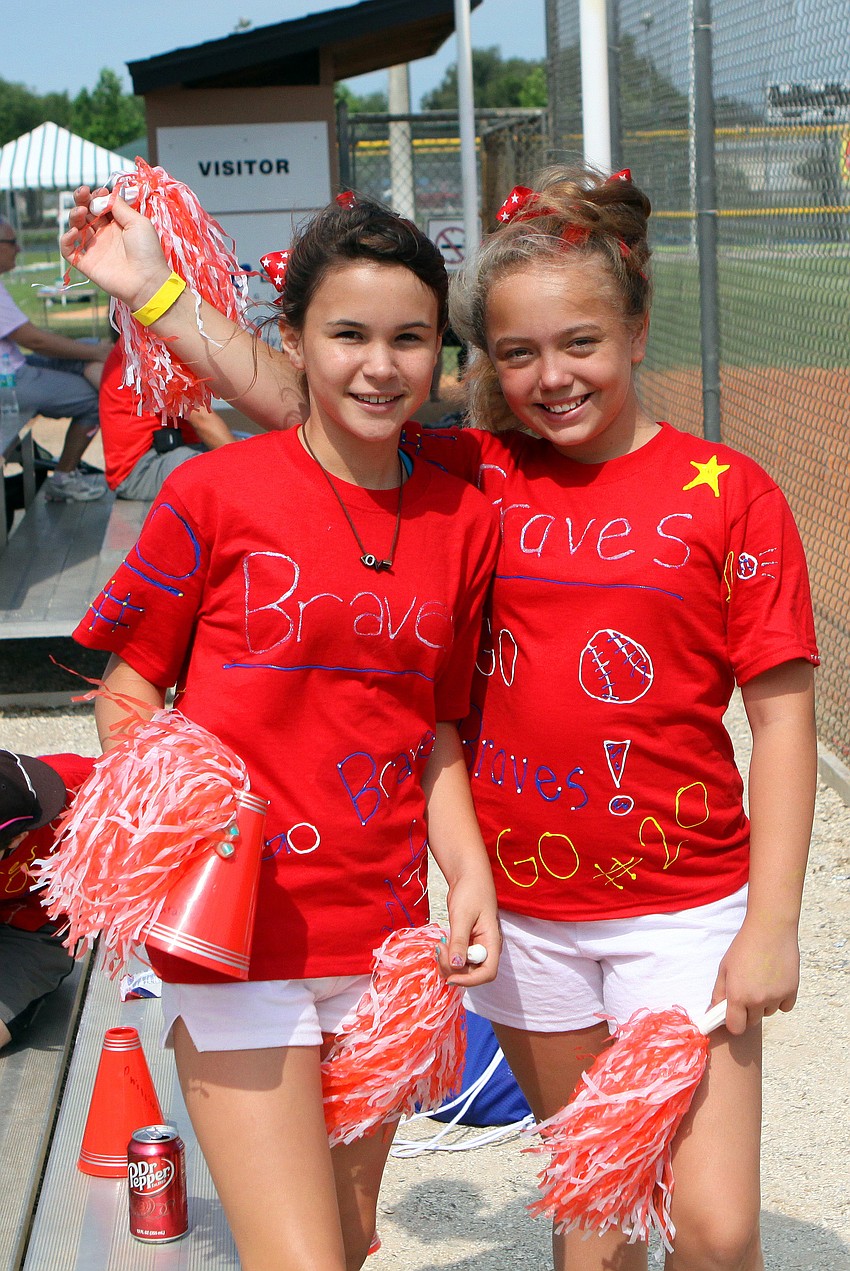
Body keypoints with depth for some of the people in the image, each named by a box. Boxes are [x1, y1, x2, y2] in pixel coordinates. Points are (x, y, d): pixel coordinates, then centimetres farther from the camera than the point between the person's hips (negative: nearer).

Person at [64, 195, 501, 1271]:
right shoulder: (215, 492, -8)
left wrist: (469, 870, -2)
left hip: (382, 937, 5)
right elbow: (126, 690, -1)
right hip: (235, 931, -4)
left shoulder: (461, 520, 5)